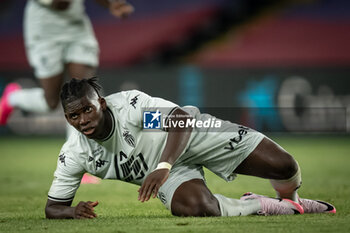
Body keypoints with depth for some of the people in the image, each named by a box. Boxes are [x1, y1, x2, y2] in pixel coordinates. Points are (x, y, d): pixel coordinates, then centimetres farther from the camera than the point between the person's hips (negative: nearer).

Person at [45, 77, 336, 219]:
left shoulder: (130, 104, -30)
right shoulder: (73, 155, -18)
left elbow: (182, 119, -34)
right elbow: (53, 208, -9)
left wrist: (163, 167, -49)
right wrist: (74, 211, -35)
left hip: (192, 133, -2)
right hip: (172, 174, 2)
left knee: (284, 166, -11)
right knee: (193, 206, -36)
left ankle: (292, 201, 29)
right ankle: (262, 206, -9)